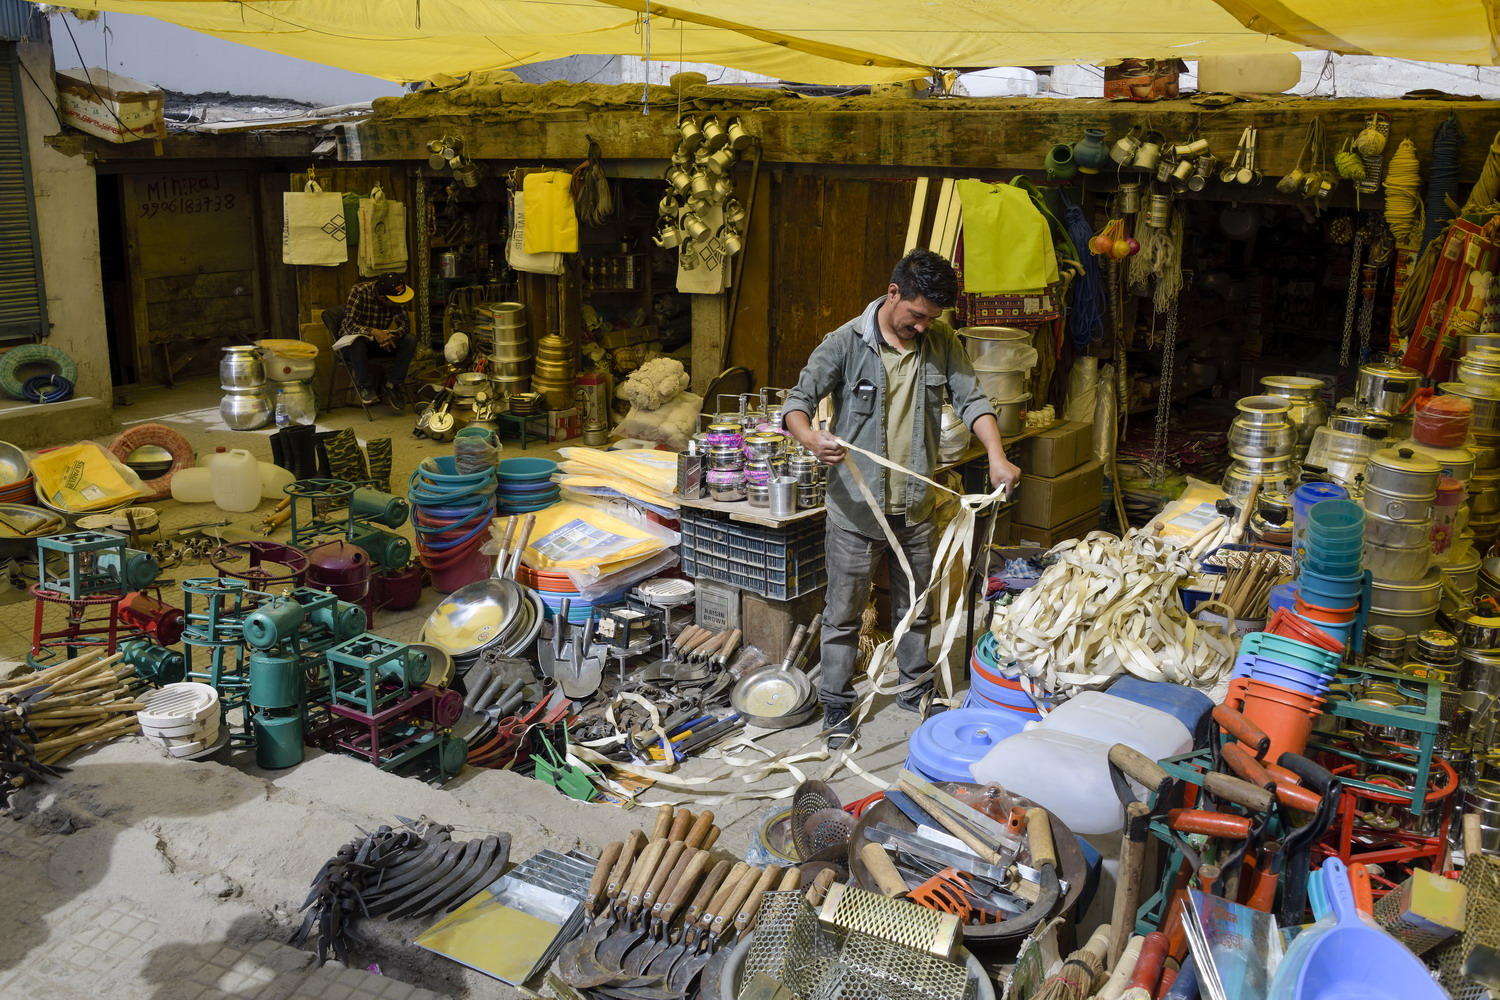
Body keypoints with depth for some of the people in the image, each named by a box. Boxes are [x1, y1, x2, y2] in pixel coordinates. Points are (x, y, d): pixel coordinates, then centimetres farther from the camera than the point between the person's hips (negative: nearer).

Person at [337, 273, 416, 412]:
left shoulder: (396, 297, -9)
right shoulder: (358, 292, -22)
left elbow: (404, 324, -9)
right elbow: (349, 324, -26)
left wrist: (393, 335, -32)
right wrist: (373, 332, -42)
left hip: (380, 341, 4)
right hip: (353, 341, -4)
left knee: (410, 340, -20)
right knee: (357, 343, -40)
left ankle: (391, 385, -16)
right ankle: (366, 386, -21)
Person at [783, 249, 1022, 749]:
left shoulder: (941, 342, 1)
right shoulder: (846, 343, -12)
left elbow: (971, 400, -2)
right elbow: (798, 402, -15)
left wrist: (997, 456, -19)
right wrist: (810, 437, -38)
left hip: (915, 503, 4)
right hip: (855, 504, -4)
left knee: (915, 604, 19)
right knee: (844, 611, 5)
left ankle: (916, 690, 38)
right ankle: (837, 708, 19)